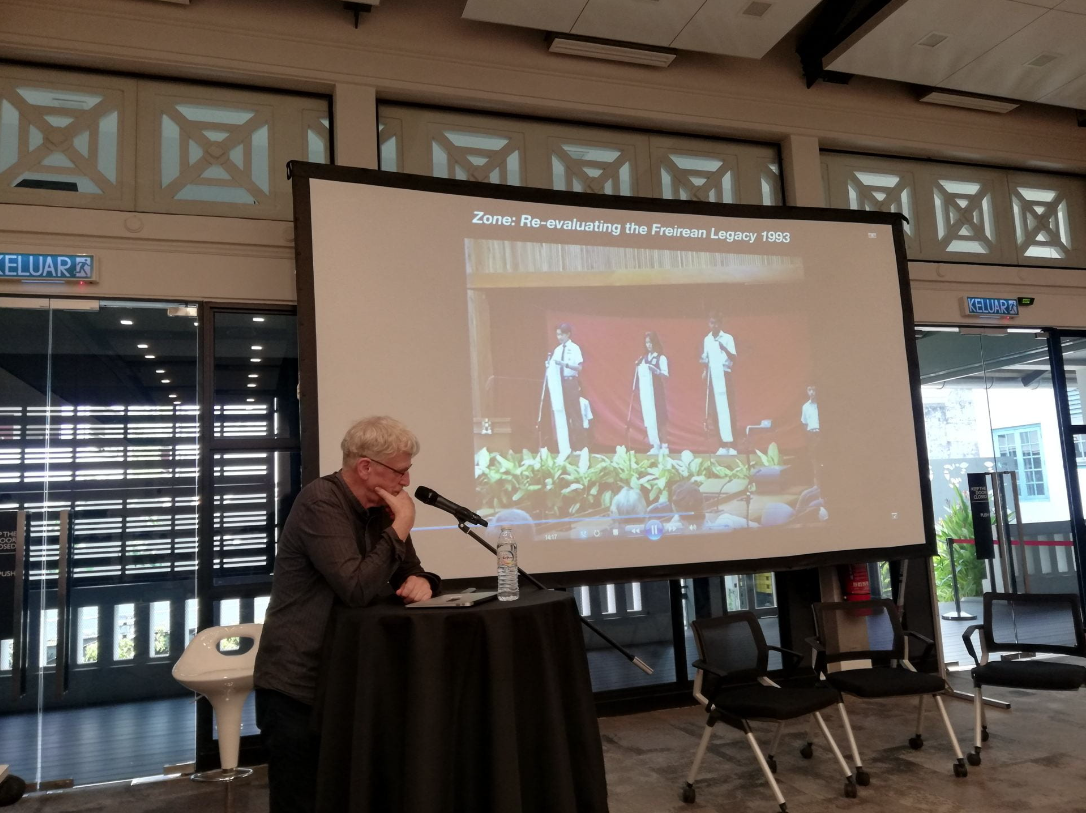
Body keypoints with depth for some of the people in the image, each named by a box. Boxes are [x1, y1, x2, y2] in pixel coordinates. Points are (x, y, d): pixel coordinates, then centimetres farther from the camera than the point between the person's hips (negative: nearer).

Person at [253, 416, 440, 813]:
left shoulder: (379, 509, 6)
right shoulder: (320, 502, -19)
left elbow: (410, 571, 12)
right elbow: (356, 588, -29)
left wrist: (420, 582, -12)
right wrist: (401, 526, -21)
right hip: (297, 685, -7)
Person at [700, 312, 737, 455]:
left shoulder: (727, 338, -4)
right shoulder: (706, 340, 11)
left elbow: (733, 358, -12)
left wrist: (724, 349, -29)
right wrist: (704, 371, 1)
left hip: (724, 375, -4)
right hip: (712, 376, 5)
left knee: (726, 409, -8)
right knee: (714, 411, 3)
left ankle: (730, 445, -7)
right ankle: (723, 445, 8)